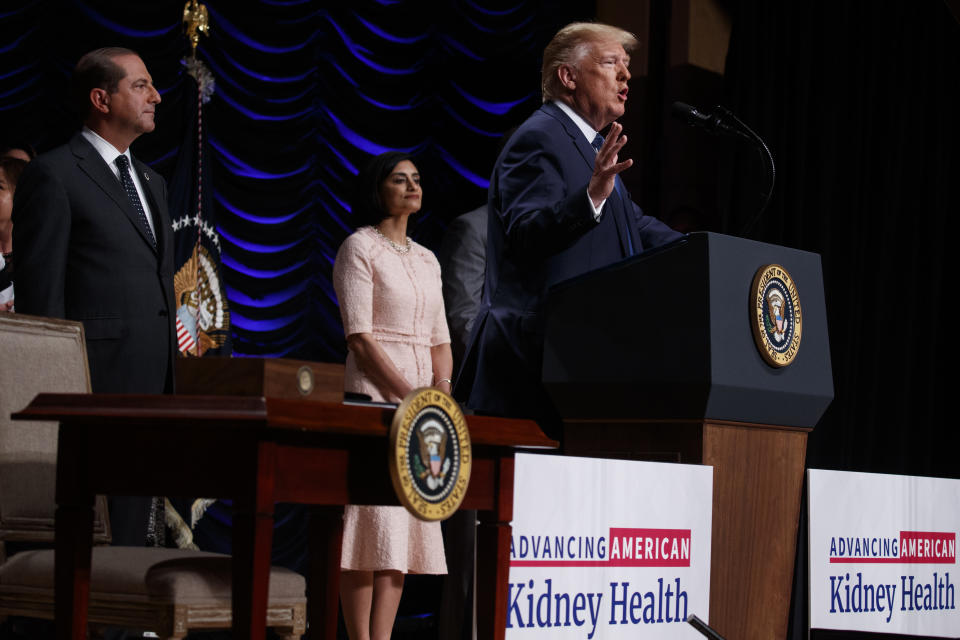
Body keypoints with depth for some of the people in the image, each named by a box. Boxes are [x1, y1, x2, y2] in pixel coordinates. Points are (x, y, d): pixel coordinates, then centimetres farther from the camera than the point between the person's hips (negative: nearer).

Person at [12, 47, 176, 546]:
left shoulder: (151, 182, 21)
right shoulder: (54, 175, -4)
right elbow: (39, 293, -8)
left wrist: (168, 387, 18)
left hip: (149, 391, 8)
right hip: (92, 387, -8)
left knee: (131, 535, 8)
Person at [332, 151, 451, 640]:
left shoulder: (426, 260, 20)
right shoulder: (360, 248, -2)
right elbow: (360, 338, -11)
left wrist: (442, 390, -2)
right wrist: (410, 398, -16)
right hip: (375, 394, -7)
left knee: (406, 524, 2)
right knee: (373, 518, -11)